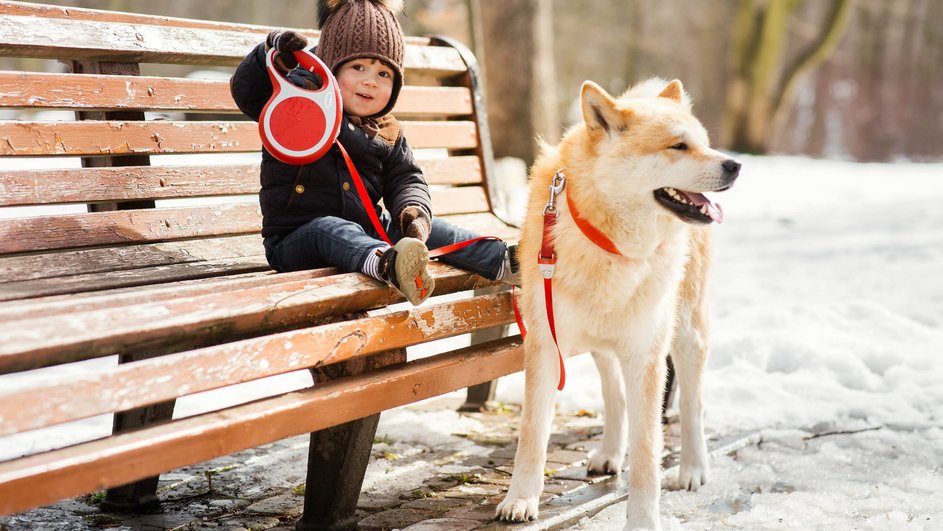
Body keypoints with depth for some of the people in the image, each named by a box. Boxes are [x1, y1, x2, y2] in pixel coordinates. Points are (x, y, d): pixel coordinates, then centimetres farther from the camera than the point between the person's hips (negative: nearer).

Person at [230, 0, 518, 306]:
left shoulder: (387, 134, 15)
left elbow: (405, 178, 11)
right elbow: (246, 92, -12)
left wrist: (414, 209, -14)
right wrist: (273, 54, -31)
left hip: (367, 232, 6)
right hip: (296, 240, -6)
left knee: (431, 229, -13)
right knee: (331, 229, -39)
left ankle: (503, 261, -16)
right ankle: (386, 263, -69)